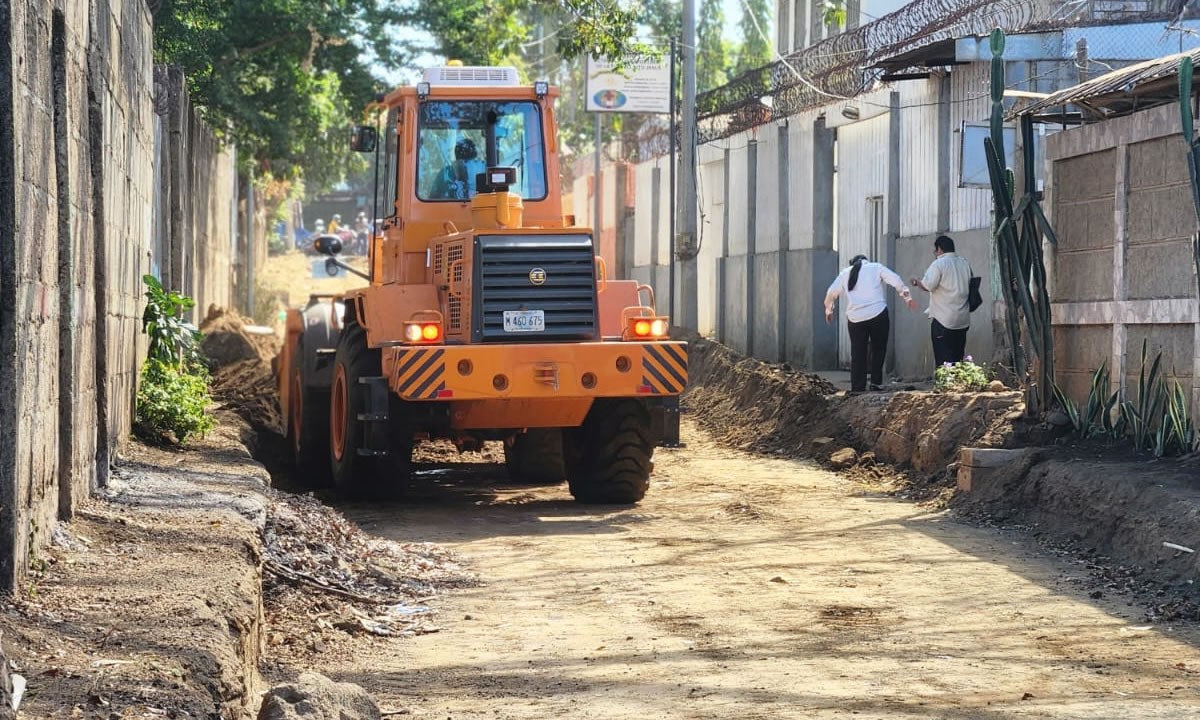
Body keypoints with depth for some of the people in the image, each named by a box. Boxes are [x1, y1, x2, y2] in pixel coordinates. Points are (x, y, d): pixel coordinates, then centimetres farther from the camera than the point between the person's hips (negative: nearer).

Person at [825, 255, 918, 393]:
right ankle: (876, 382, 4)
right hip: (878, 314, -2)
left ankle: (857, 389, 3)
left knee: (858, 355, 6)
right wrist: (907, 296, 4)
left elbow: (831, 293, 12)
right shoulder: (876, 267, 12)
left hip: (855, 318, 2)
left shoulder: (845, 273, 18)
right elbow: (896, 281, 0)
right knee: (878, 350, 12)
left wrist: (828, 310, 26)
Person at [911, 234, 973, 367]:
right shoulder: (965, 263, 11)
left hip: (943, 320, -7)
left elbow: (927, 285, -18)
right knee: (957, 358, 11)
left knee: (943, 358, -5)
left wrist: (916, 282, 2)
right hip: (963, 320, 7)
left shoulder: (939, 264, -10)